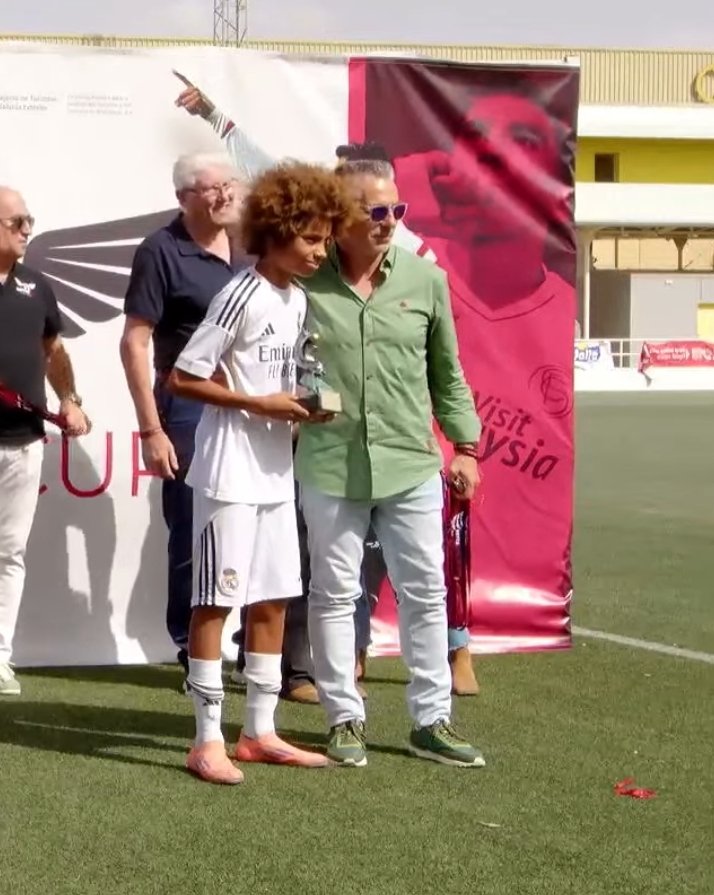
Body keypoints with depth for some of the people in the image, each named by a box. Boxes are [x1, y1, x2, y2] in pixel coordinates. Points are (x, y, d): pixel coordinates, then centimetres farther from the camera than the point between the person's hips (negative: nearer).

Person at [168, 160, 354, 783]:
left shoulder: (298, 300, 10)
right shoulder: (242, 296, -15)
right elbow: (182, 378, -16)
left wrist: (303, 406, 1)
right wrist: (259, 404, -17)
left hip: (276, 472, 8)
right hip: (231, 473, -8)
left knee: (273, 600, 11)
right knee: (216, 600, -3)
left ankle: (260, 731, 20)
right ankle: (208, 740, 3)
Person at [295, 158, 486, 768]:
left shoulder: (426, 279, 2)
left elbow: (447, 374, 10)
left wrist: (465, 445, 9)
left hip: (412, 466, 2)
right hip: (329, 467, -2)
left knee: (426, 593, 7)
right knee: (334, 593, 7)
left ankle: (432, 721, 18)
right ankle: (345, 719, 20)